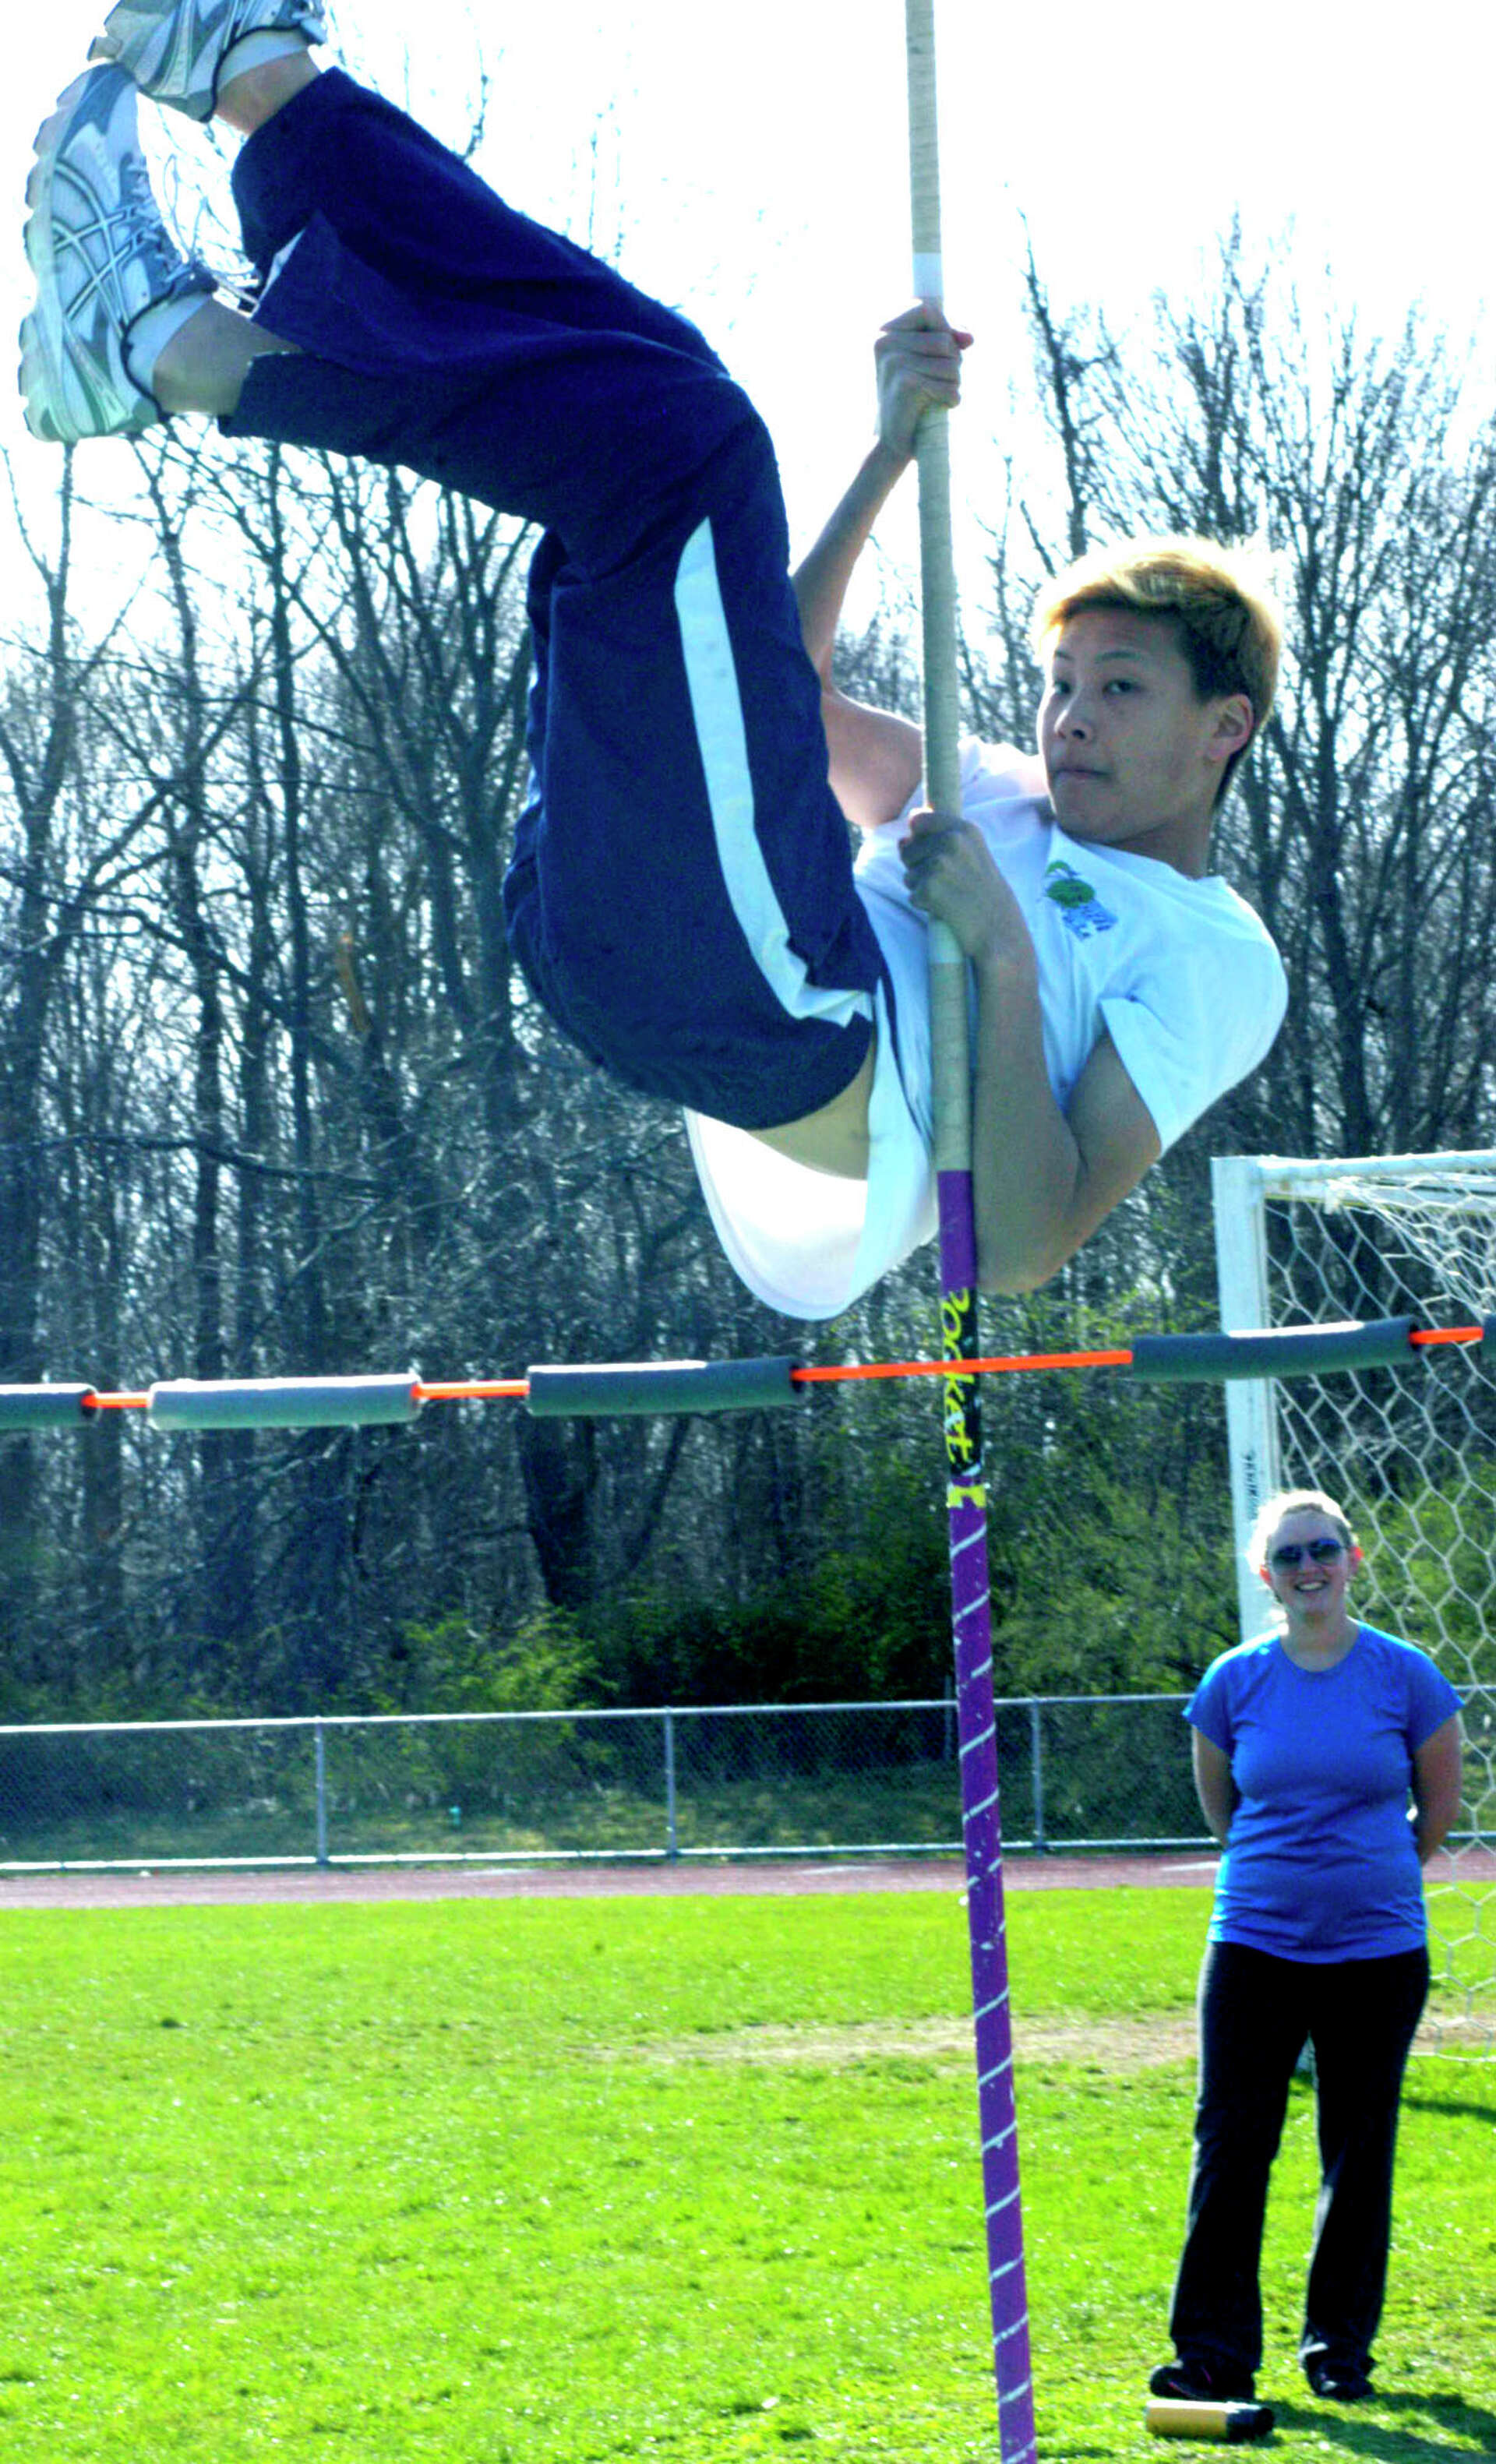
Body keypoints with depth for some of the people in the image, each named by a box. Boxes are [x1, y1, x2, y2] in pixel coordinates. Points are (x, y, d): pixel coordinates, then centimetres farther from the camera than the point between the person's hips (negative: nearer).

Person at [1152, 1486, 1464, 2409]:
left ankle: (1341, 2348, 16)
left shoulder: (1407, 1676, -4)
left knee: (1360, 2154, 4)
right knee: (1231, 2145, -4)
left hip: (1377, 1951, -1)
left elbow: (1441, 1804, 9)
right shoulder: (1234, 1682, 0)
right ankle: (1216, 2350, 0)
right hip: (1255, 1945, 1)